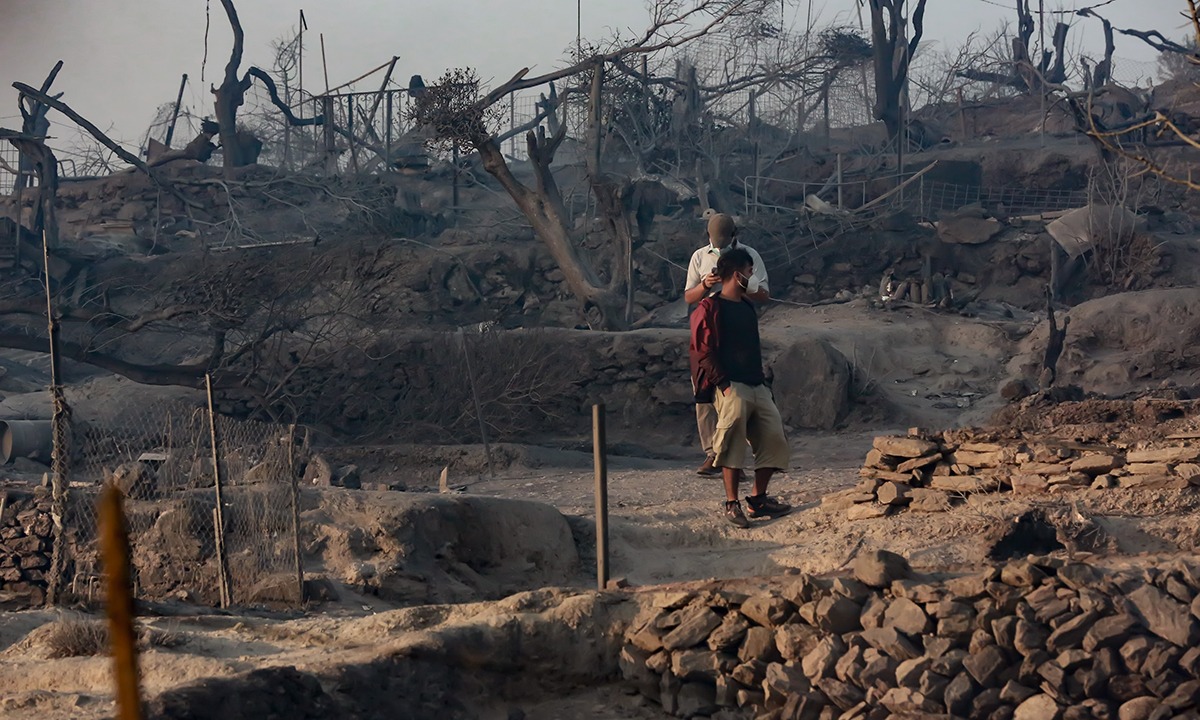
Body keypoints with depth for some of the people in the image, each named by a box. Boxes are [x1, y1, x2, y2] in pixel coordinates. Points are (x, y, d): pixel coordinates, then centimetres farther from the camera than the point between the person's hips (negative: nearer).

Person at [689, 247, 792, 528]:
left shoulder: (747, 307, 20)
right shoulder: (710, 309, -6)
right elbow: (702, 351, -11)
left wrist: (762, 378, 18)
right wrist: (723, 383, -17)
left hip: (757, 386, 8)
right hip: (731, 386, -8)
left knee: (774, 440, 2)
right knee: (733, 446, -14)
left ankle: (758, 500, 12)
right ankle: (731, 504, -4)